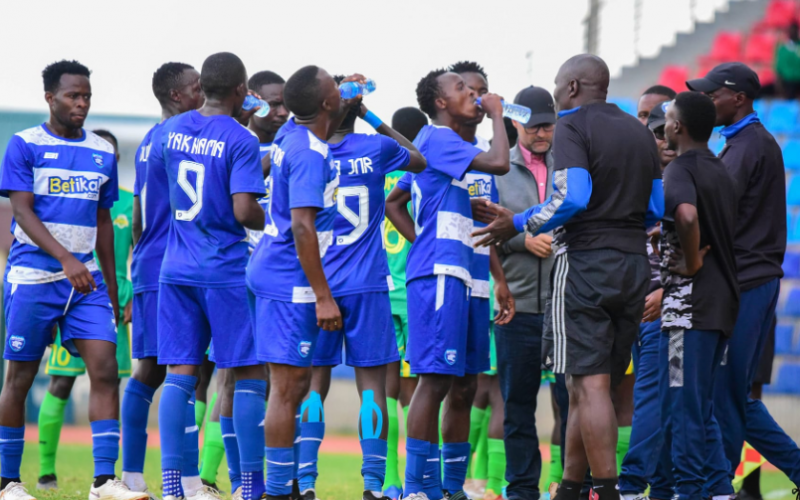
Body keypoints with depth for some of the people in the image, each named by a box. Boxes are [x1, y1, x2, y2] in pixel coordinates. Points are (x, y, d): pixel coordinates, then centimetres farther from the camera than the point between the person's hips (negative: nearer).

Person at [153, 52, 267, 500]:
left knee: (180, 374, 5)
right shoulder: (241, 141, -12)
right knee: (250, 374, 3)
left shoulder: (171, 130, 6)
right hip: (226, 272, -5)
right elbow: (244, 210, -21)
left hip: (176, 269, 5)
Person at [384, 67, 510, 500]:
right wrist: (497, 115, -6)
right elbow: (498, 164, -21)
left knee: (463, 386, 11)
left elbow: (393, 203, 28)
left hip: (454, 274, 10)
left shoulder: (445, 144, 22)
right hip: (438, 274, -10)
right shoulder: (437, 139, -9)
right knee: (435, 378, -12)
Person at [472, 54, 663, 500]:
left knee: (591, 384, -9)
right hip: (634, 263, 7)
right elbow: (657, 209, 15)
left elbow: (574, 198, -20)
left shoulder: (573, 126, -6)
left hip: (586, 261, -7)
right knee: (588, 384, 13)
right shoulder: (640, 133, 15)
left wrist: (519, 225, -9)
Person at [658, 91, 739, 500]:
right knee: (702, 407, 14)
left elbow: (686, 215, -32)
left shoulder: (680, 170, -12)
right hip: (722, 301, 9)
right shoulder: (722, 173, 16)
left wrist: (692, 264, -20)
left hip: (689, 303, -9)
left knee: (681, 407, -5)